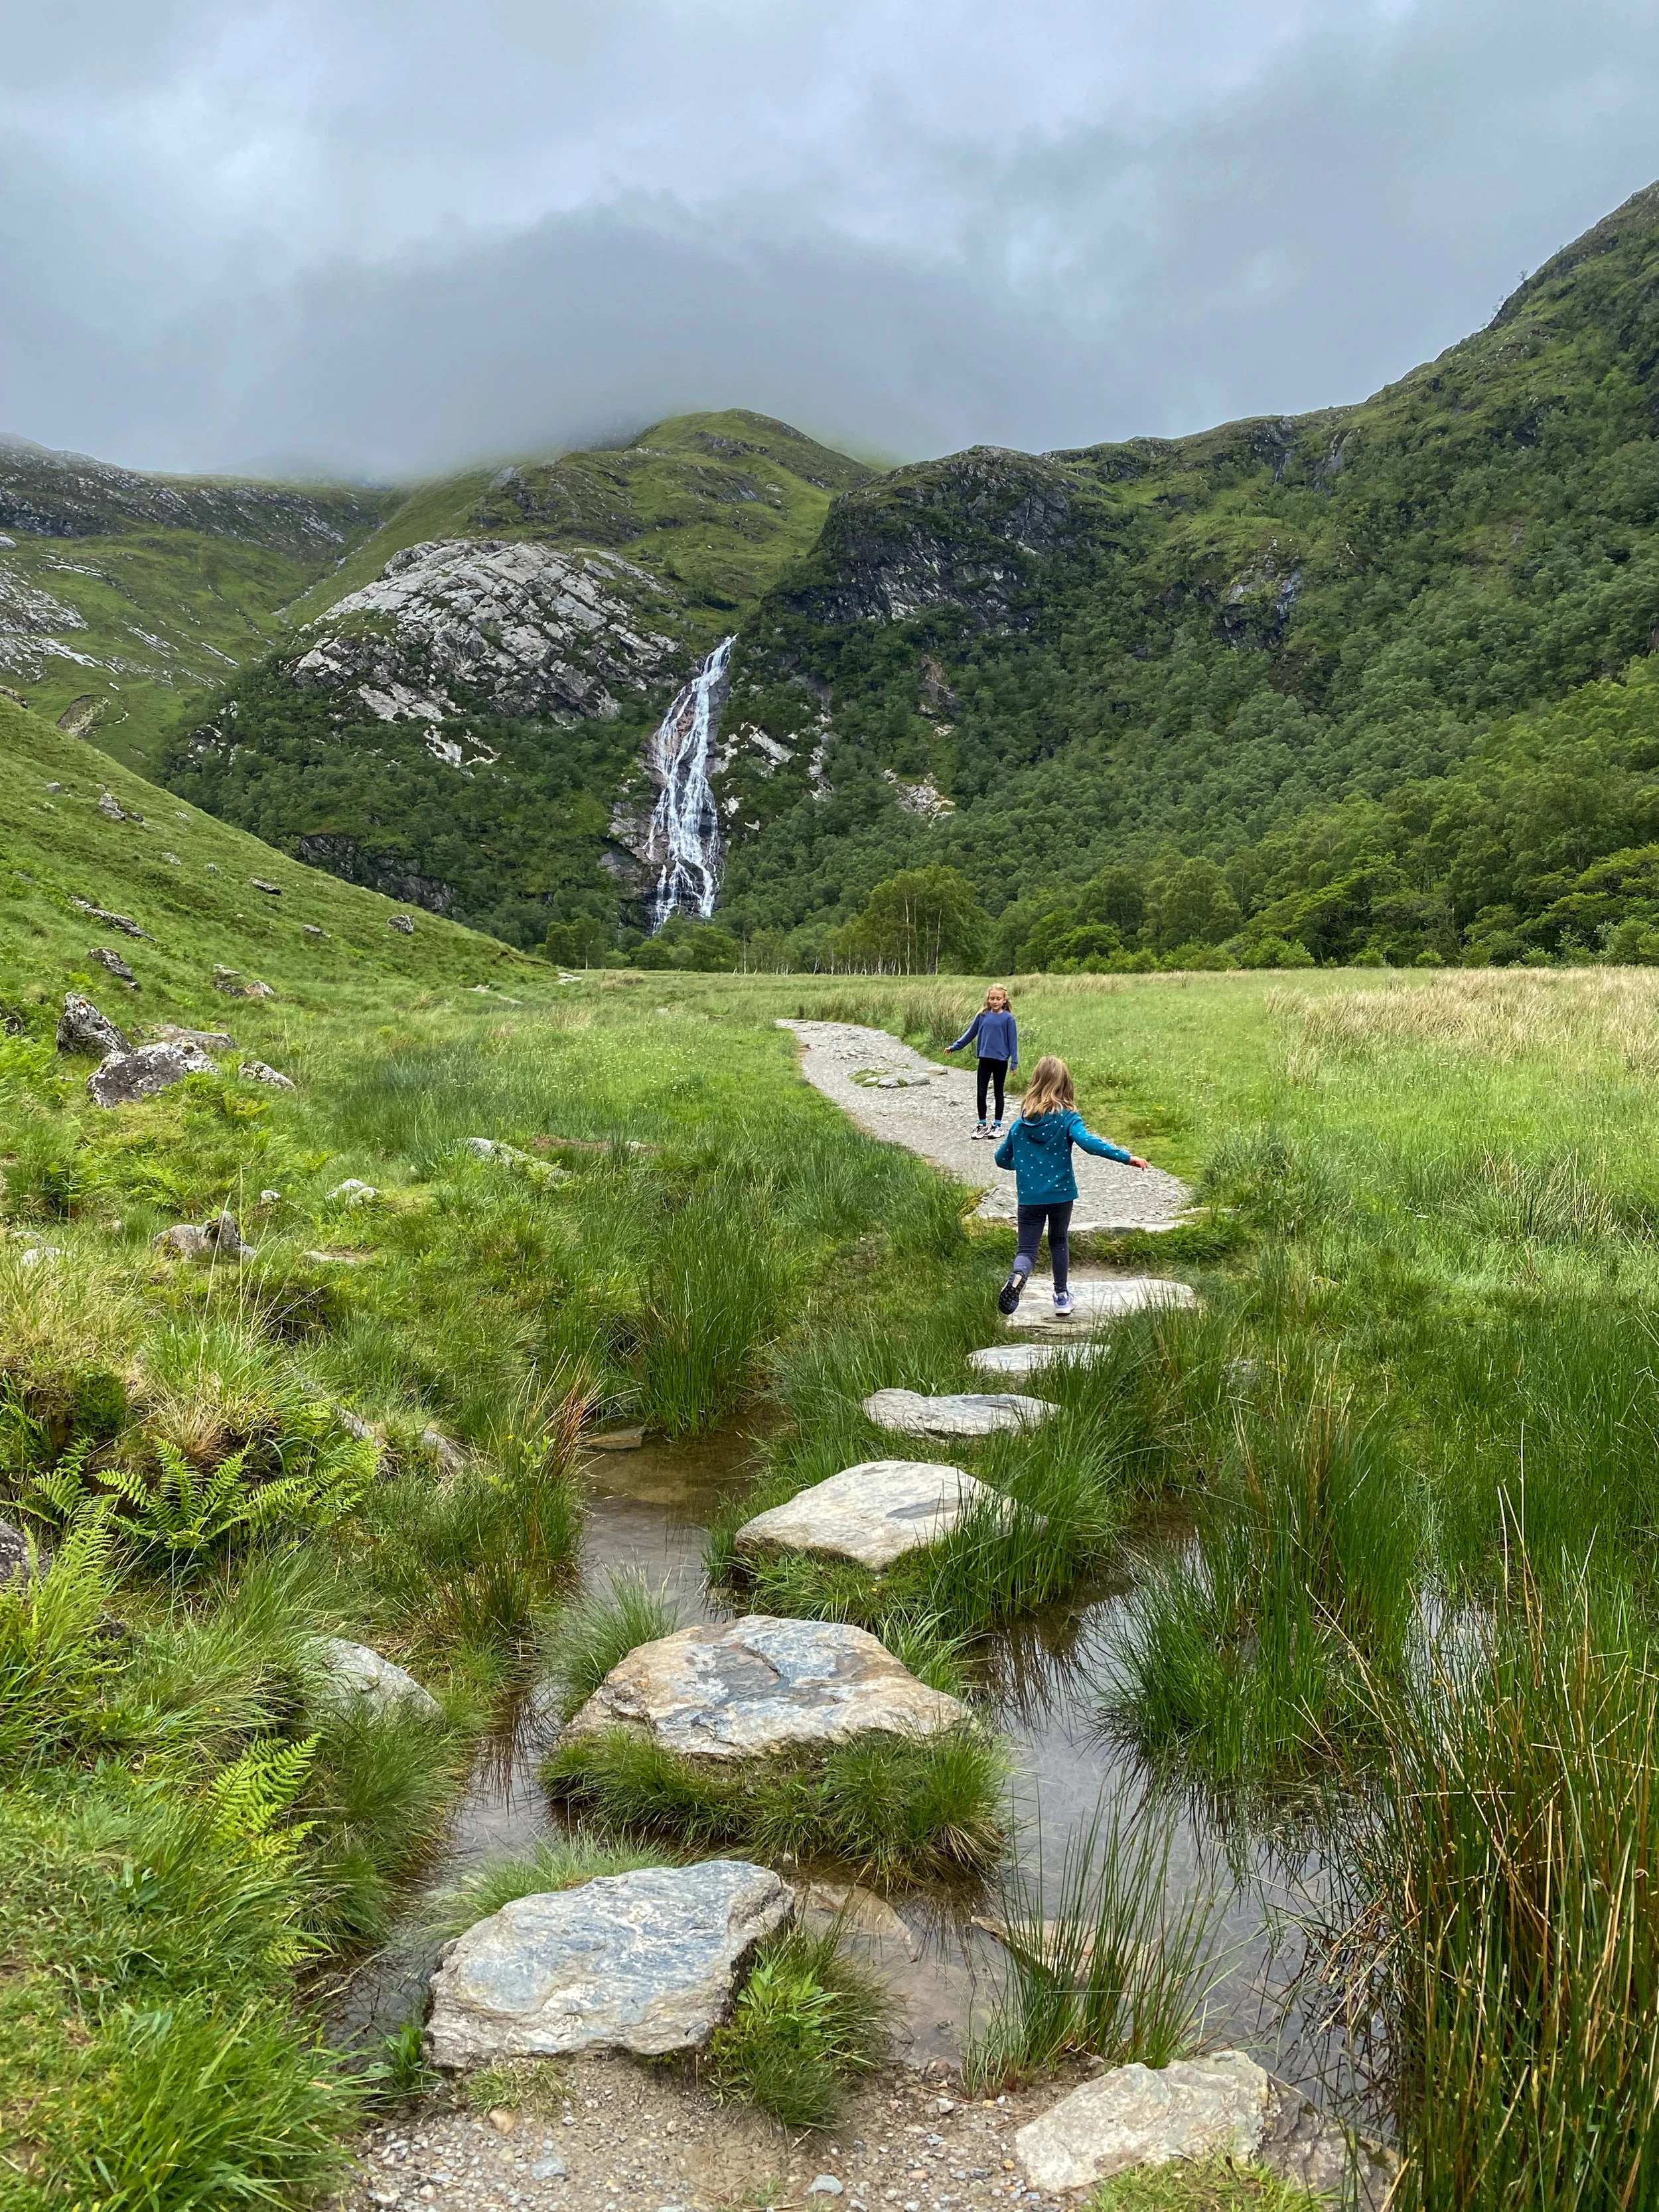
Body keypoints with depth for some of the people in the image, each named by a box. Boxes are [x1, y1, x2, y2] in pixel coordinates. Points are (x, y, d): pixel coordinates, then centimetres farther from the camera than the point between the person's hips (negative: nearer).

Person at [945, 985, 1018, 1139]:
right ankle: (982, 1124, 16)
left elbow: (1012, 1041, -5)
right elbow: (971, 1033, 10)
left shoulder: (1008, 1018, -8)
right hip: (984, 1059, 3)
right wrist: (955, 1047, 9)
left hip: (1001, 1061, -3)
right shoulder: (982, 1015, 0)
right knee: (981, 1093, 4)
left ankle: (997, 1125, 19)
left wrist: (1015, 1062, -6)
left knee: (999, 1093, 9)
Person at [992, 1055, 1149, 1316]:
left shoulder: (1021, 1123, 3)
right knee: (1059, 1242, 22)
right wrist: (1128, 1158, -29)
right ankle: (1061, 1296, 28)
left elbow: (1002, 1159, 12)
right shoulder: (1067, 1118, -8)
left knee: (1027, 1248, 0)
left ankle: (1018, 1276, -33)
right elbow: (1088, 1142, -26)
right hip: (1061, 1194, -1)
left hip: (1029, 1197, 1)